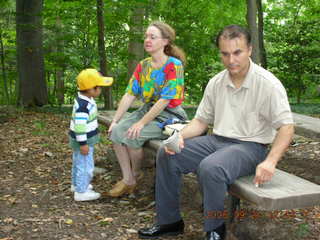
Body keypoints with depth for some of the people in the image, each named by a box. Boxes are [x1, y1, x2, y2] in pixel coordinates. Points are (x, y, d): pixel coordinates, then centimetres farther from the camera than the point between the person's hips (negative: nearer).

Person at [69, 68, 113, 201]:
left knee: (78, 163, 23)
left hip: (82, 139, 10)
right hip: (83, 140, -10)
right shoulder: (83, 106, -28)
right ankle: (81, 192, 9)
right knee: (85, 165, -1)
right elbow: (79, 126, -29)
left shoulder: (84, 100, 4)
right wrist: (83, 143, -25)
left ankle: (76, 184, 39)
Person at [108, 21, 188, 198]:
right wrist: (115, 120, -5)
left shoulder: (174, 65, -15)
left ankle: (136, 173, 4)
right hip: (147, 110, 7)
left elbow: (165, 100, -21)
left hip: (168, 116, -7)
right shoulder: (143, 66, 7)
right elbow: (129, 95, 3)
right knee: (117, 131, -13)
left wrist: (141, 123, -23)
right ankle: (128, 180, -4)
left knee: (132, 135, -25)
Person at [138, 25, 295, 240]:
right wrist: (180, 136, -9)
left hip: (250, 146, -6)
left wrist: (270, 162, -30)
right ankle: (170, 221, 7)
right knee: (167, 155, -5)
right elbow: (201, 121, 12)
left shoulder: (268, 83, -13)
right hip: (217, 140, 7)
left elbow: (286, 127, -15)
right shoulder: (216, 83, 6)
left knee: (211, 167, -35)